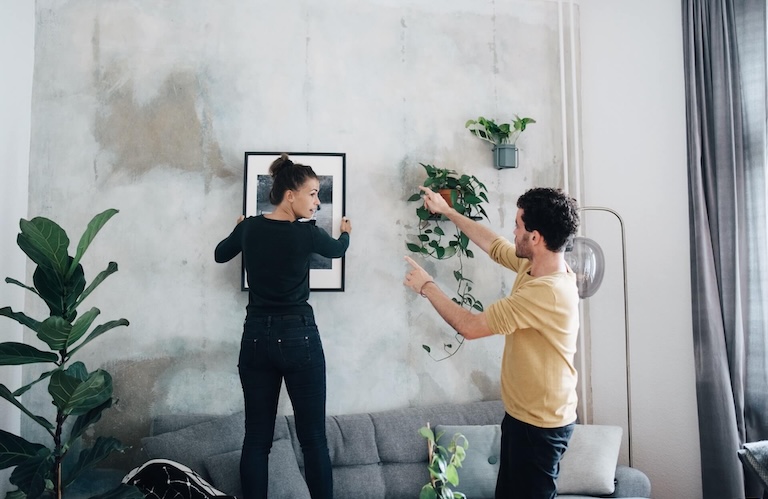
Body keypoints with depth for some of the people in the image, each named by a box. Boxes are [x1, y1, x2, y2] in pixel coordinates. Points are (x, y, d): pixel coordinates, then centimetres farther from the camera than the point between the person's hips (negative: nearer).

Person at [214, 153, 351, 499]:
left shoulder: (249, 228, 1)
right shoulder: (306, 234, -10)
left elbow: (220, 255, 21)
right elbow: (336, 249, 12)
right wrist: (346, 232, 35)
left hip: (255, 337, 5)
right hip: (298, 337, -4)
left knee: (256, 438, 10)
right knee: (313, 438, 4)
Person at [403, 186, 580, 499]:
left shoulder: (547, 291, -31)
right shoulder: (534, 264, -3)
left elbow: (470, 326, -26)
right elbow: (494, 245, 16)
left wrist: (426, 287, -12)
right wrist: (446, 211, 22)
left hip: (540, 424, -9)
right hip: (522, 413, 9)